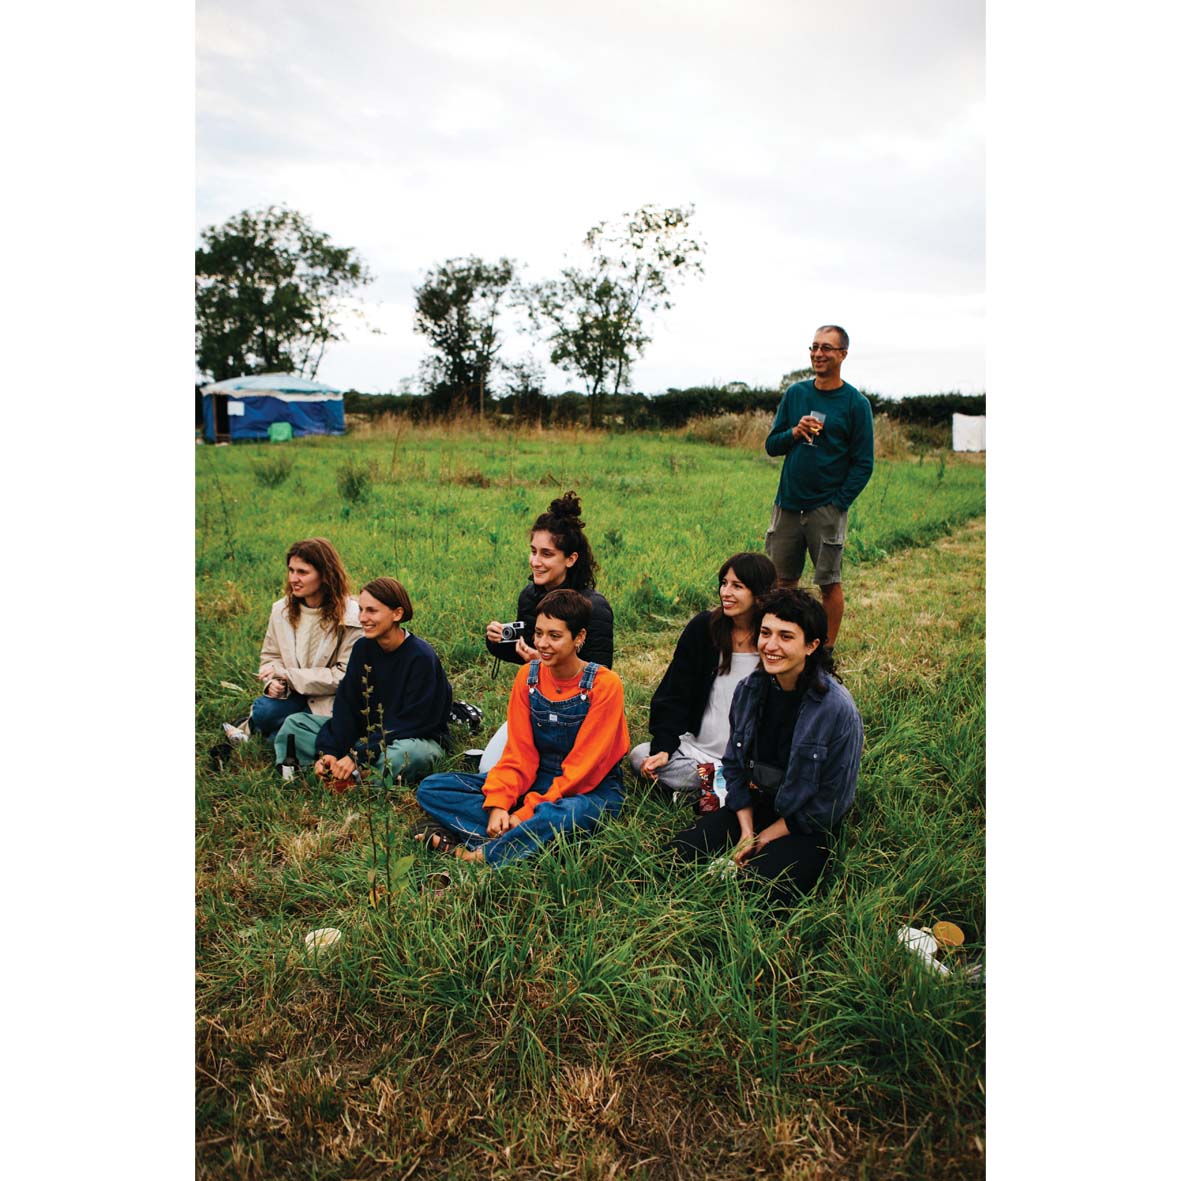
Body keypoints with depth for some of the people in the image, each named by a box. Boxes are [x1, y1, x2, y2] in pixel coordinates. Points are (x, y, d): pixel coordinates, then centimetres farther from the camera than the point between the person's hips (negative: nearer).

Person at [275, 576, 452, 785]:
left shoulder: (421, 657, -19)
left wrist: (357, 755, -27)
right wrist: (329, 750, -19)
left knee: (403, 754, -43)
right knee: (295, 723, -2)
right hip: (368, 733, 7)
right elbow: (346, 705, -3)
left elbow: (411, 722, -22)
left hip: (416, 739, -6)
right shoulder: (363, 648, 0)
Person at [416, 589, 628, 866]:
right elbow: (519, 752, -2)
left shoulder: (604, 685, -16)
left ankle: (480, 855, -26)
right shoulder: (528, 676, -1)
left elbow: (584, 766, -18)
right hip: (537, 780, 6)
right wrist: (498, 804, -19)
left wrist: (527, 812, -23)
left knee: (568, 813, -44)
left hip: (590, 789, -5)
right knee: (431, 788, -8)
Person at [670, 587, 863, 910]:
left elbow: (830, 802, -14)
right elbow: (734, 764, 8)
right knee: (678, 855, -10)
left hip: (806, 826, -5)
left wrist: (766, 838, -10)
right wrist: (746, 830, -3)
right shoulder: (749, 690, -5)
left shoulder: (838, 710, -21)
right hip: (751, 807, 5)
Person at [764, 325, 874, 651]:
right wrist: (794, 433, -10)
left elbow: (863, 464, -4)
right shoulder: (794, 393, 8)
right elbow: (771, 445, 11)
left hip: (827, 510, -4)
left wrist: (837, 504, -13)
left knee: (829, 583, 3)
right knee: (784, 580, 11)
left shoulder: (856, 403, -2)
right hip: (787, 505, 4)